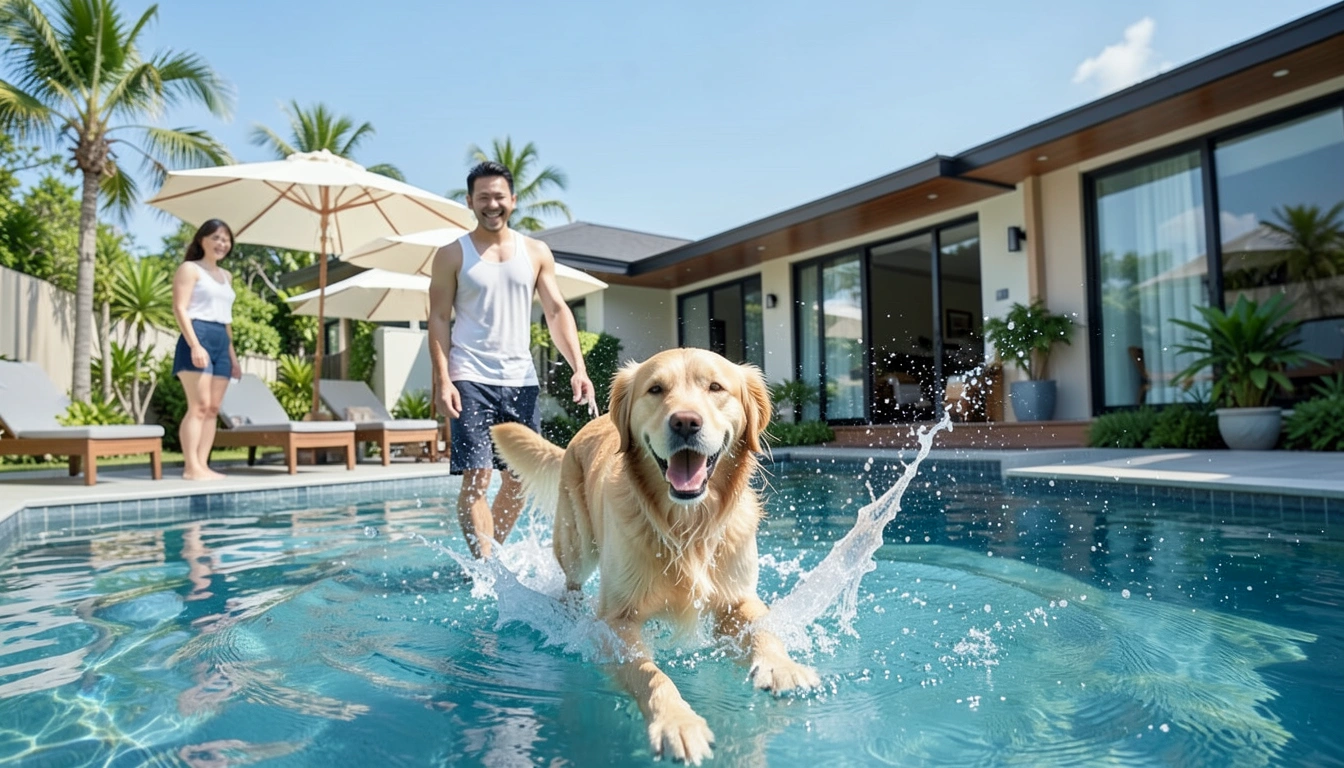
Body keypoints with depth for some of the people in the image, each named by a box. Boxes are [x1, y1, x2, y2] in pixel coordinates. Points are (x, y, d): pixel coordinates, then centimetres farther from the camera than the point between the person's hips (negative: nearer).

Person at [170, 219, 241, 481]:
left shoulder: (226, 276, 23)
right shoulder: (190, 268, 2)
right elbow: (180, 308, -9)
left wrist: (233, 356, 19)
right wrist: (194, 344, -21)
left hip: (221, 342, 7)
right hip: (198, 338, -7)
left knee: (213, 408, 2)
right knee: (199, 405, -13)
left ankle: (202, 464, 3)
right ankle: (191, 467, -13)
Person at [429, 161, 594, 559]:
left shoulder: (537, 253, 11)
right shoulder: (452, 255, 4)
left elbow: (557, 311, 6)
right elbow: (438, 320, 0)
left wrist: (578, 368, -7)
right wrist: (443, 381, -12)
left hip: (521, 379, 4)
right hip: (472, 379, -3)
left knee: (520, 476, 7)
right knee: (477, 476, -10)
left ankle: (493, 553, 23)